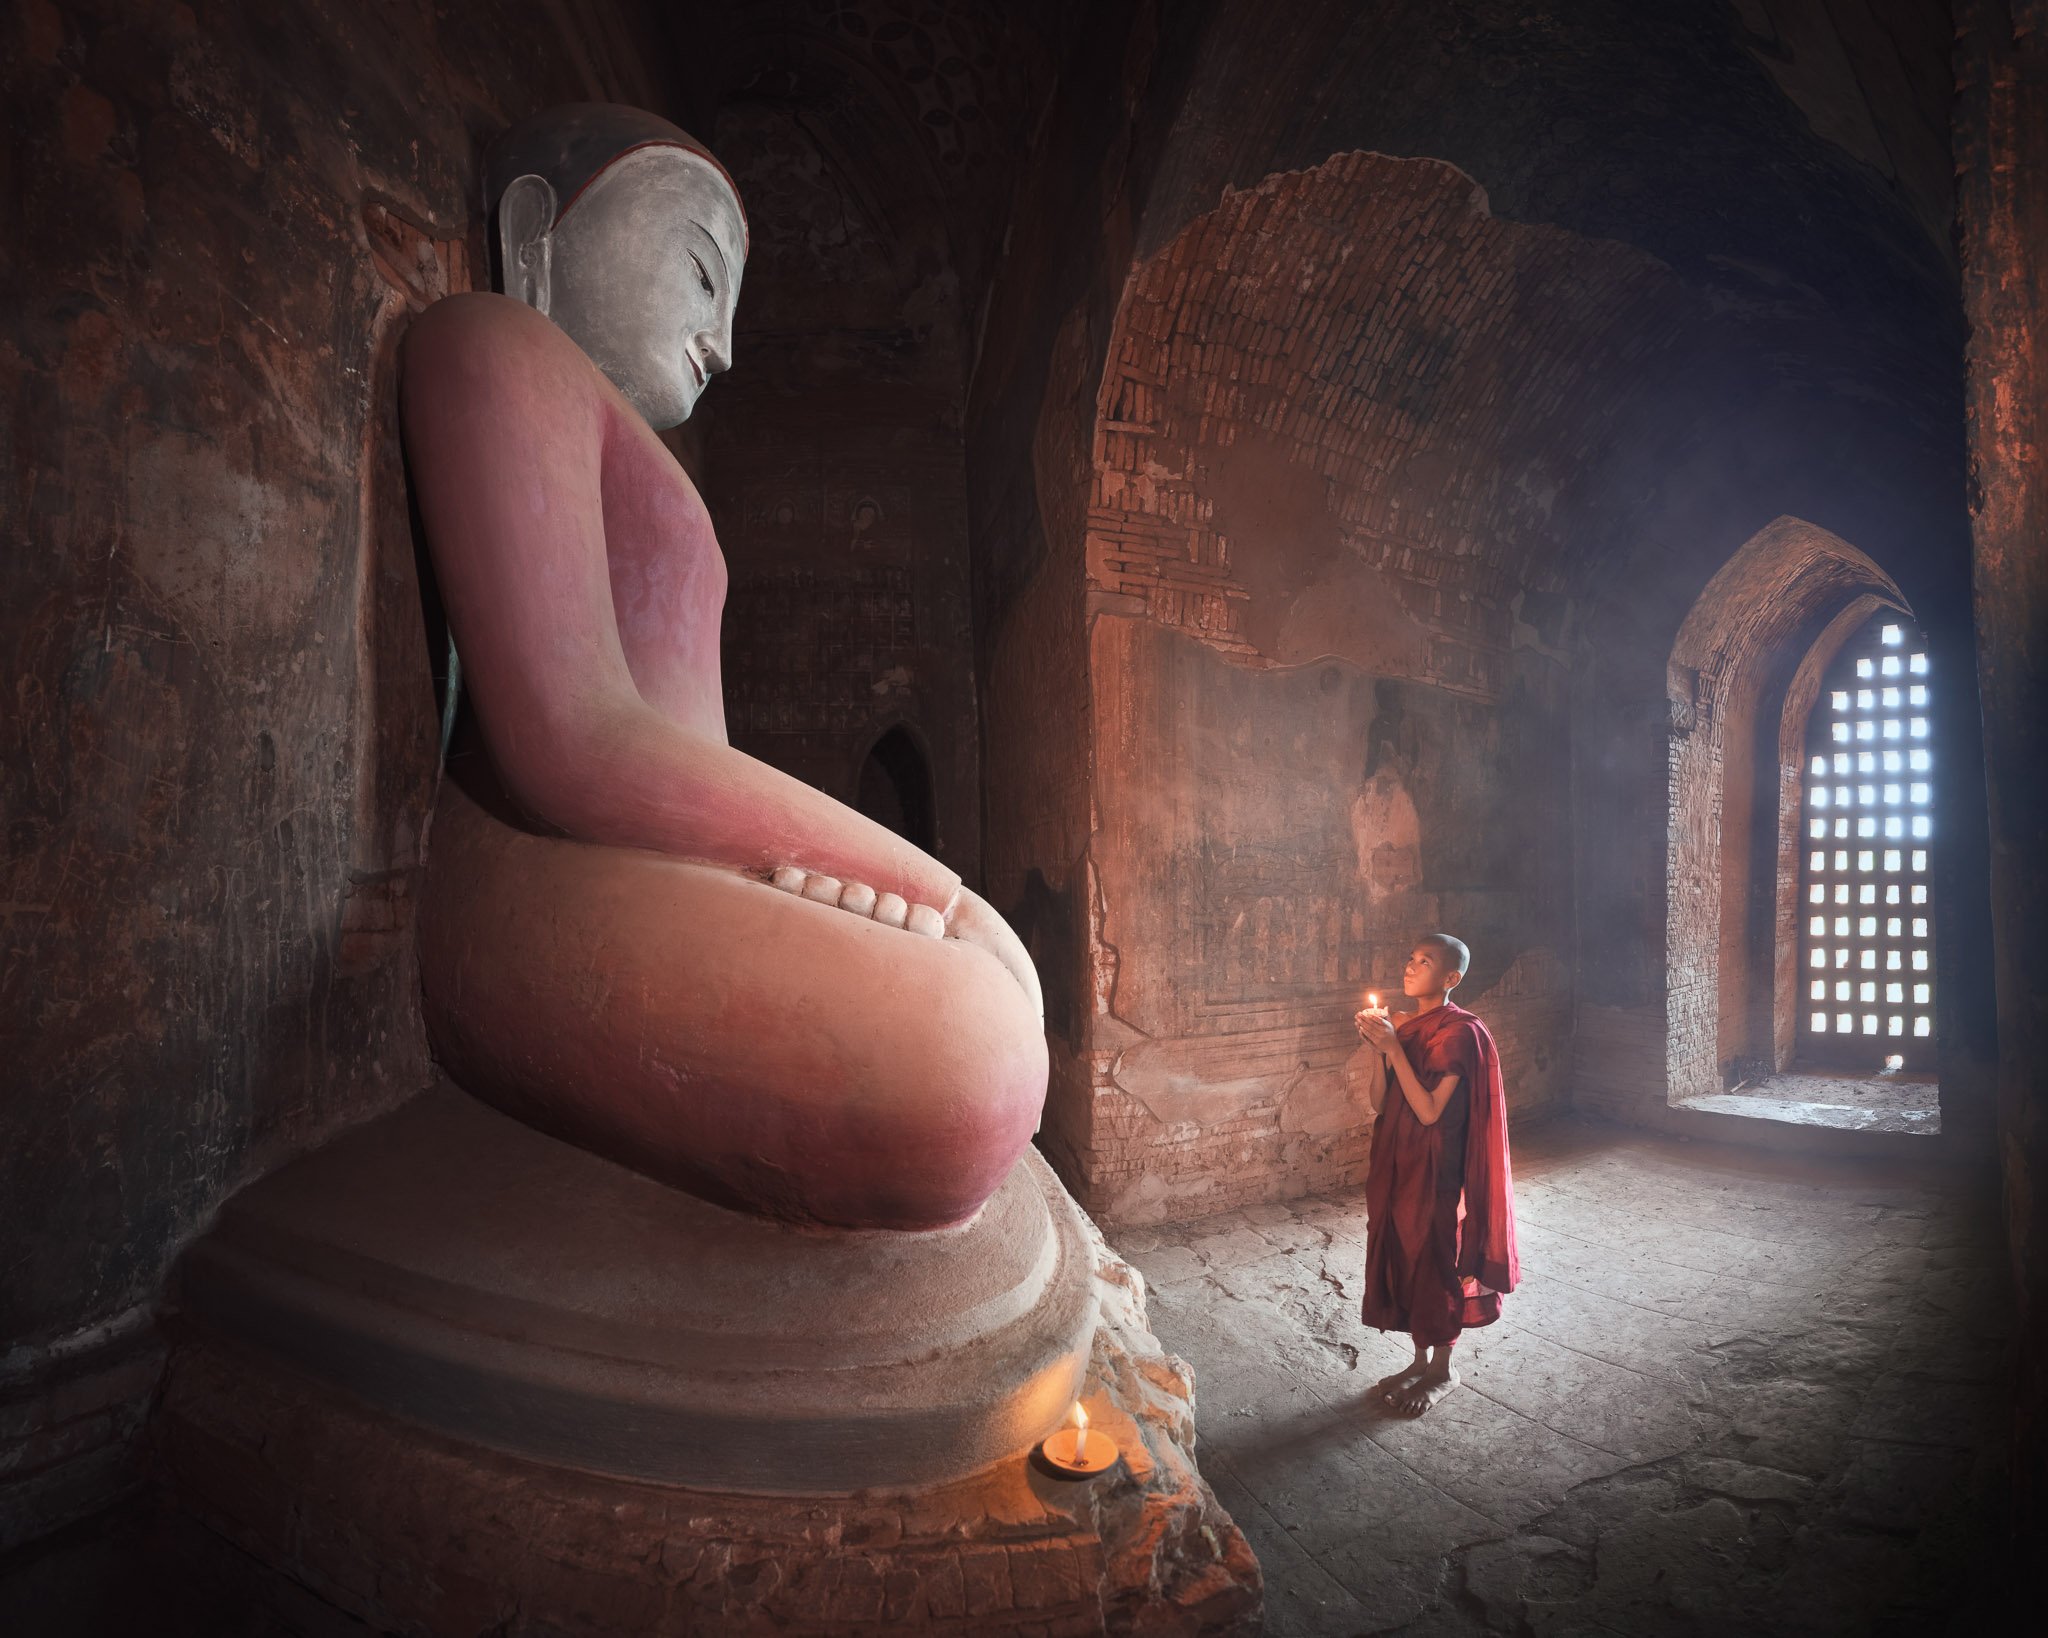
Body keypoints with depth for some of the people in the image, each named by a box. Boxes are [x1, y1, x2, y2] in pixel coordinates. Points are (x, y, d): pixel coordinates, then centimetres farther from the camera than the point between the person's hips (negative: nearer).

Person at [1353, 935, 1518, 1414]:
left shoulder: (1459, 1033, -16)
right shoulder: (1406, 1028, 6)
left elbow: (1429, 1110, -21)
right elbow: (1380, 1105, 4)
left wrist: (1394, 1049, -23)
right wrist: (1378, 1049, -9)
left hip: (1435, 1166, -7)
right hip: (1398, 1163, 7)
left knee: (1435, 1259, 5)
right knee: (1403, 1258, 14)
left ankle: (1443, 1372, 22)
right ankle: (1420, 1359, 30)